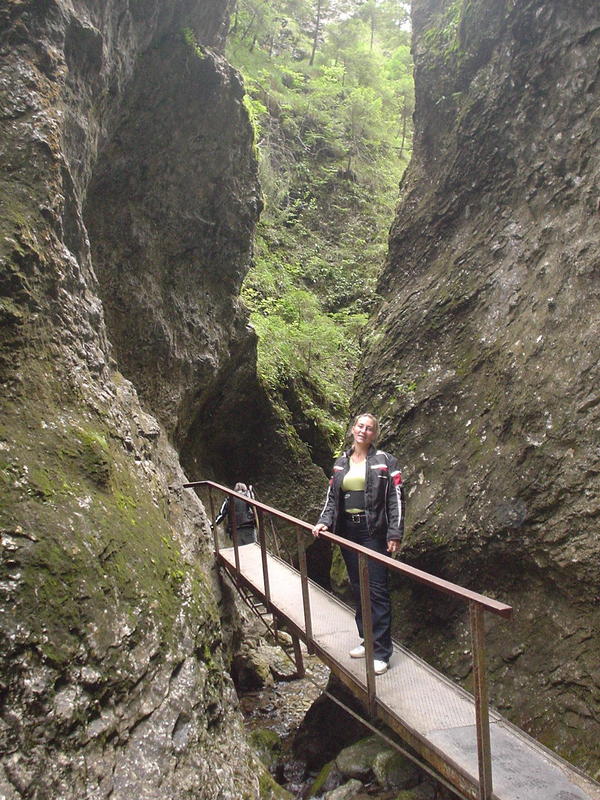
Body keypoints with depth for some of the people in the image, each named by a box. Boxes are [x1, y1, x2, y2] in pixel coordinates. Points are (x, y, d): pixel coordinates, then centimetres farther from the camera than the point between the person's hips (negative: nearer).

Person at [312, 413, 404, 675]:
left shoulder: (384, 461, -3)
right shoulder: (341, 463, 11)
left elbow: (396, 499, -7)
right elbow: (332, 496, 13)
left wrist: (395, 534, -15)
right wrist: (324, 521, -3)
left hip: (374, 532, -5)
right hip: (347, 531, 5)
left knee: (377, 590, -5)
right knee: (358, 589, 12)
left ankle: (382, 653, 2)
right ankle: (368, 640, 26)